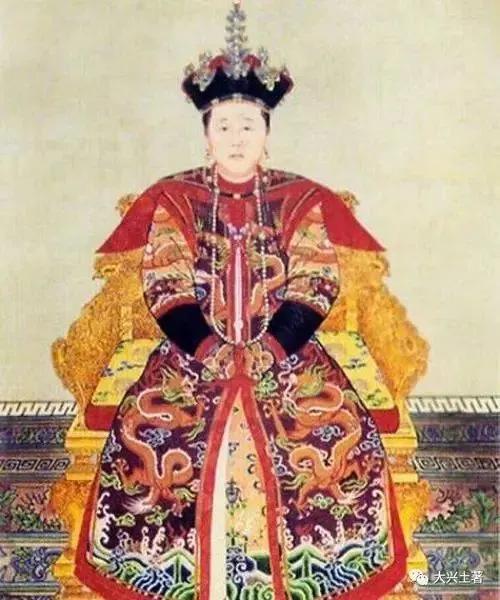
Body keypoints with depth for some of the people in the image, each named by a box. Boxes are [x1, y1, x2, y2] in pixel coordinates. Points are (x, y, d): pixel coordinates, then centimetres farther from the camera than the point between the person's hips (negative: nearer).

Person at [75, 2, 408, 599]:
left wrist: (267, 348, -14)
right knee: (148, 431, -23)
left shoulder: (301, 199, 5)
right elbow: (166, 290, -1)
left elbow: (314, 288, -1)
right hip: (193, 350, 0)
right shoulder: (173, 197, 5)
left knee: (339, 429, -23)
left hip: (286, 350, 0)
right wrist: (210, 348, -14)